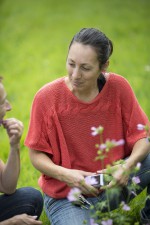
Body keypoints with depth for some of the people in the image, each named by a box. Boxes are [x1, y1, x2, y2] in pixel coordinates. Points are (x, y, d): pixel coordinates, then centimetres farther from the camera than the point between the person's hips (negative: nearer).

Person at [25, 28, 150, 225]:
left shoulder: (118, 87, -10)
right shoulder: (46, 97, -15)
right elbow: (36, 155, -6)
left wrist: (128, 166, -26)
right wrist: (65, 174, -25)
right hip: (66, 196, -3)